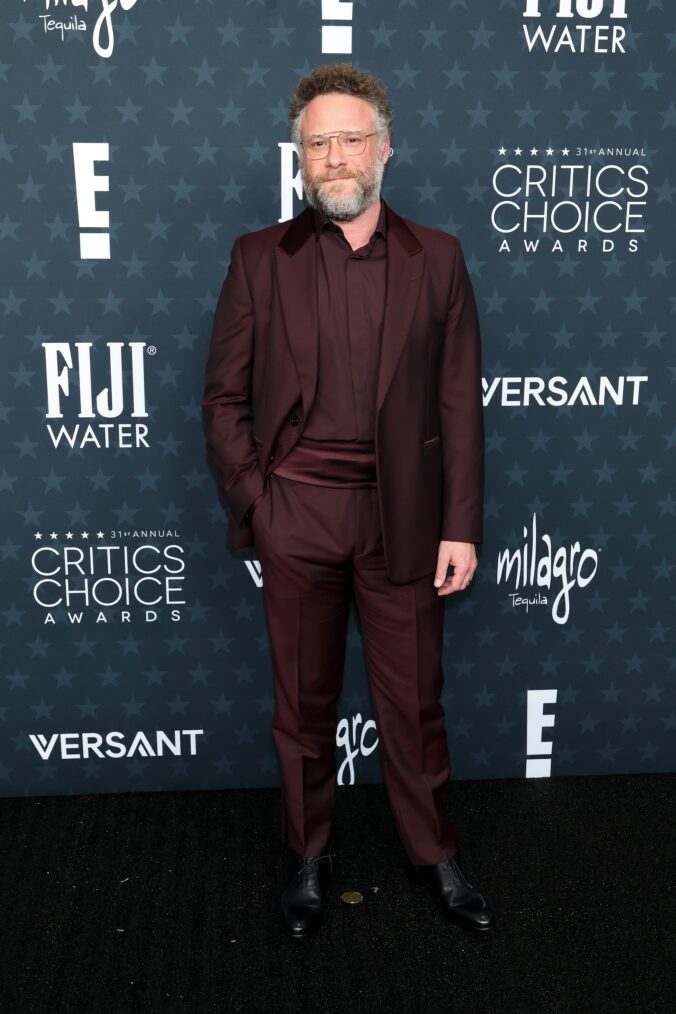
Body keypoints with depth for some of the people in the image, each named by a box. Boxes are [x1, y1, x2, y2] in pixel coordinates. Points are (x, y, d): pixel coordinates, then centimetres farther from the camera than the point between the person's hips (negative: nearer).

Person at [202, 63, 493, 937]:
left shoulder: (435, 259, 4)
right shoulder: (260, 258, 3)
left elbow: (459, 401, 1)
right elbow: (224, 396, 4)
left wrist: (460, 526, -3)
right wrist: (252, 500, -6)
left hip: (404, 515, 0)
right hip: (296, 513, 0)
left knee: (413, 701, 11)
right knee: (303, 701, 13)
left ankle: (433, 855, 32)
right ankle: (308, 858, 32)